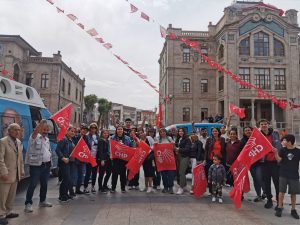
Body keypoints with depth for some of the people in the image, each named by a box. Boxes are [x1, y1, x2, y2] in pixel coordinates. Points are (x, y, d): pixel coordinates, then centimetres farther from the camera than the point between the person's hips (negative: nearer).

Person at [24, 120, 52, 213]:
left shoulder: (47, 139, 14)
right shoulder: (35, 137, -8)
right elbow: (35, 131, -31)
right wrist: (42, 122, -42)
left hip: (46, 165, 7)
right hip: (36, 165, -7)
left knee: (44, 184, 15)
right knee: (33, 184, -5)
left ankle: (42, 201, 28)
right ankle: (28, 204, 5)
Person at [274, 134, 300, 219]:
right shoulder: (282, 150, -2)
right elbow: (279, 160, -10)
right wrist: (276, 153, -26)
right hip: (283, 174, 0)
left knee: (293, 193, 9)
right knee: (281, 191, 3)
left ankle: (293, 210, 23)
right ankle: (279, 208, 12)